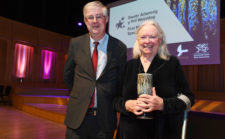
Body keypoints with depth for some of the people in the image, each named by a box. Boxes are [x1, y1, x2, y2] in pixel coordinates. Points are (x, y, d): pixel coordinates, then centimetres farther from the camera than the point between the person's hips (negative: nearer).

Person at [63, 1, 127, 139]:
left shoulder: (119, 47, -4)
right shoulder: (75, 43, 0)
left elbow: (121, 81, 6)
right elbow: (68, 75, 11)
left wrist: (113, 103, 8)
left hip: (105, 117, -1)